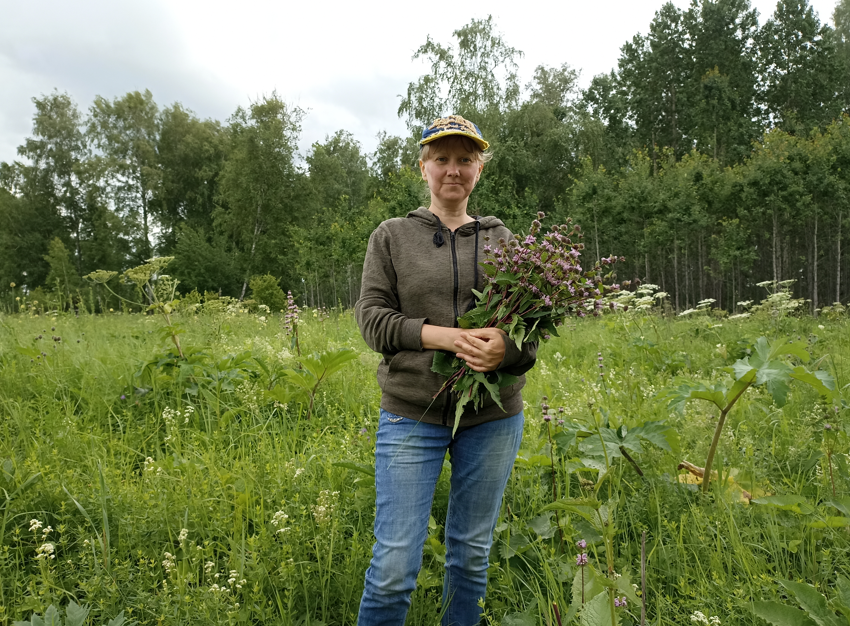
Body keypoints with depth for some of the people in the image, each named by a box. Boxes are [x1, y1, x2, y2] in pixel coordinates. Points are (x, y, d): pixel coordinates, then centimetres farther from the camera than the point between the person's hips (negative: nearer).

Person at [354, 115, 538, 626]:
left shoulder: (503, 240, 9)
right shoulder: (392, 236, 5)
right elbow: (372, 317, -2)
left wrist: (507, 346, -17)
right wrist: (442, 336, -18)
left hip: (494, 416, 2)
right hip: (412, 415, -2)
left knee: (472, 555, 15)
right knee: (395, 565, -2)